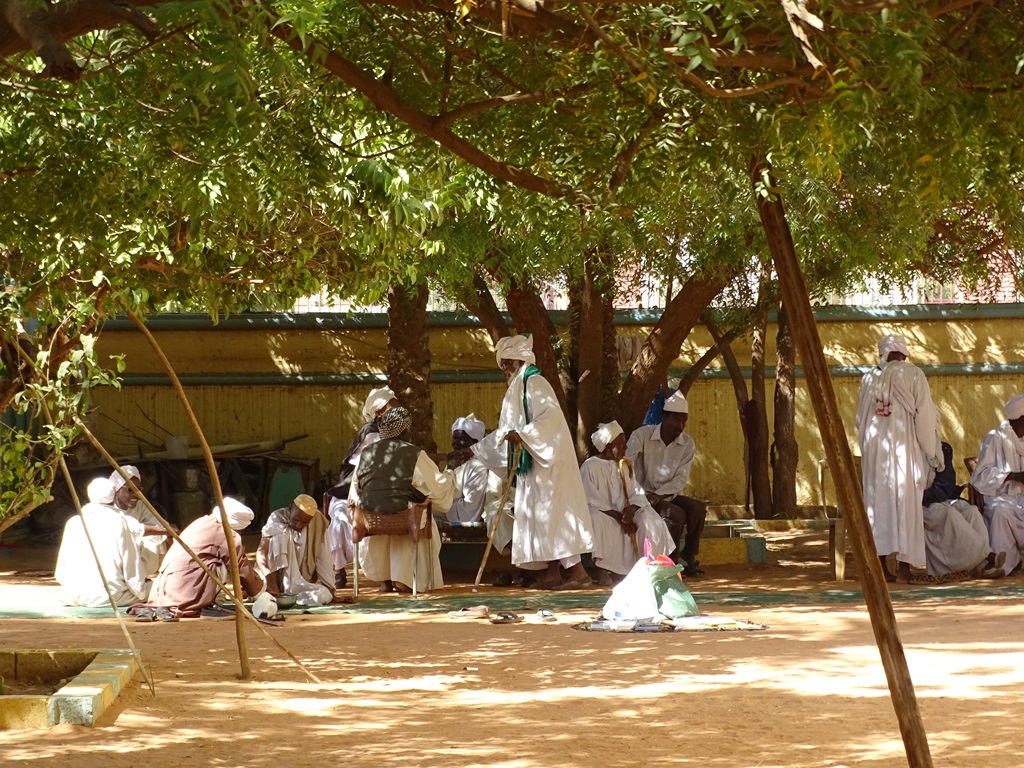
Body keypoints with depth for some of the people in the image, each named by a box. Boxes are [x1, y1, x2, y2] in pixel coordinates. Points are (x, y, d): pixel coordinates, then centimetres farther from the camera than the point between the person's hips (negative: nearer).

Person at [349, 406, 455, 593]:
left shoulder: (366, 453, 4)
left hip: (370, 517, 4)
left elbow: (355, 489, 13)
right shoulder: (415, 455, -7)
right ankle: (404, 579, 23)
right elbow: (438, 486, -4)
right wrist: (450, 474, 17)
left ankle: (384, 578, 35)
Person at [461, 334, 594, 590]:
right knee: (538, 513, 5)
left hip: (547, 459, -10)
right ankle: (552, 573, 4)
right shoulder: (516, 389, 20)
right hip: (530, 463, 10)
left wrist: (523, 435, -32)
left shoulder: (534, 383, -9)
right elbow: (504, 431, 25)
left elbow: (552, 414, -24)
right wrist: (475, 450, 25)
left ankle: (577, 570, -15)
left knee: (551, 511, -13)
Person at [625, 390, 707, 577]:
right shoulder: (642, 436, -10)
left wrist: (658, 495, -21)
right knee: (675, 514, -31)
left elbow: (682, 478, -6)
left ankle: (688, 558, -9)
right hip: (645, 496, -4)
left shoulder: (687, 443, 1)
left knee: (698, 508, -24)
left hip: (670, 495, 4)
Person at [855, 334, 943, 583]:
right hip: (904, 449, -4)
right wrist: (932, 453, 0)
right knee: (906, 503, -1)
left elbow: (860, 419, 12)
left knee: (878, 501, 8)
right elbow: (924, 415, -7)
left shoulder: (869, 378, 8)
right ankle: (903, 569, -5)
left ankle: (881, 566, 7)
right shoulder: (912, 375, -4)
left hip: (874, 450, 4)